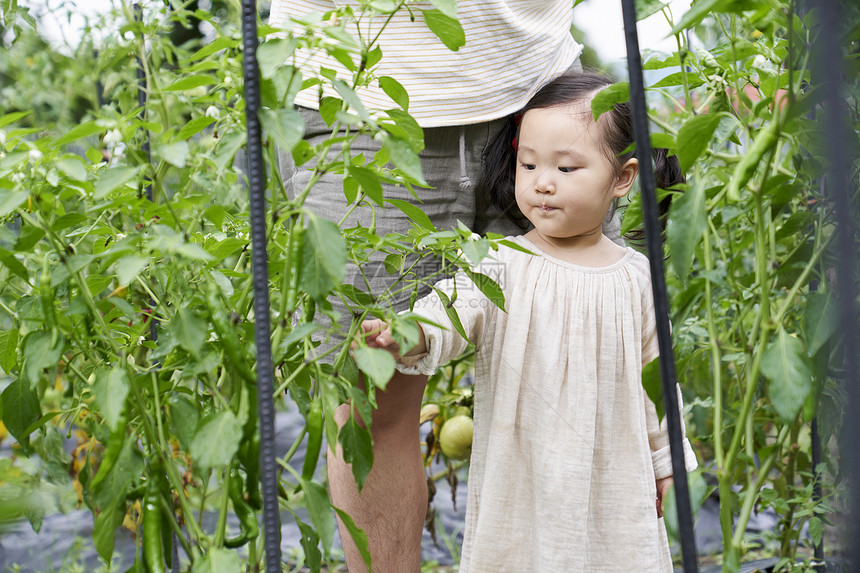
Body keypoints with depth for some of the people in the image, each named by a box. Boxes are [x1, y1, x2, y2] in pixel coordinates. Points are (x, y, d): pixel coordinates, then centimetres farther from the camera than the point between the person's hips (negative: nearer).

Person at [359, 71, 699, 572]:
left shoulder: (636, 277, 0)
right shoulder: (500, 267, -8)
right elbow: (452, 310, -24)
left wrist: (666, 464, 15)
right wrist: (410, 335, -46)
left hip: (613, 488, 2)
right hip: (518, 487, -1)